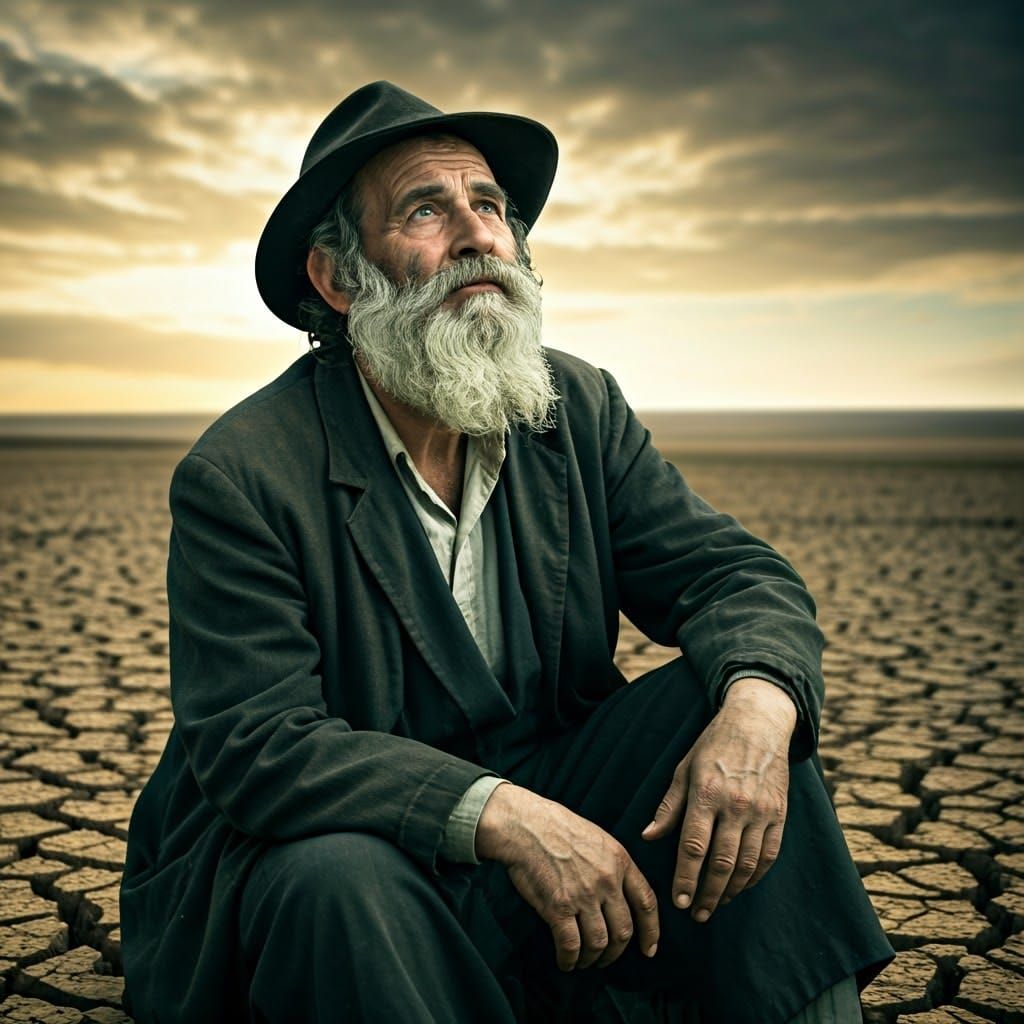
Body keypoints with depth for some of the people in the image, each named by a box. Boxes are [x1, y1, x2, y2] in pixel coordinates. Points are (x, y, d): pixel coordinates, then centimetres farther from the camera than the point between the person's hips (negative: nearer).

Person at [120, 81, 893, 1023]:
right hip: (328, 846, -4)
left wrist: (758, 702, -28)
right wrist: (502, 815, -35)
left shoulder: (580, 409, 0)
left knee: (739, 703, -17)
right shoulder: (239, 477, -15)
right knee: (343, 883, -37)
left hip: (554, 797, 5)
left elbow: (734, 573, -3)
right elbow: (255, 744, -22)